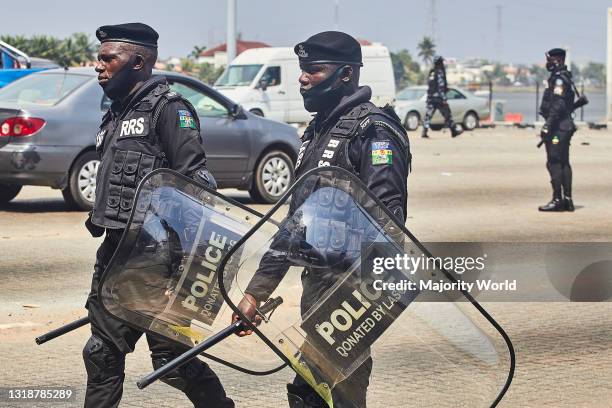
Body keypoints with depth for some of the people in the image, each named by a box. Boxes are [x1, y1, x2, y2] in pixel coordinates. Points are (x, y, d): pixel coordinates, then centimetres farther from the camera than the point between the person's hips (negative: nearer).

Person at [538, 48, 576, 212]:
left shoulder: (559, 80, -15)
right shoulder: (565, 78, 17)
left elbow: (557, 106, -22)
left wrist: (547, 127, -23)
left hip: (558, 128, -10)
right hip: (566, 126, 10)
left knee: (554, 163, -9)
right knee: (564, 164, 12)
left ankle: (557, 200, -10)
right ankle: (567, 200, 14)